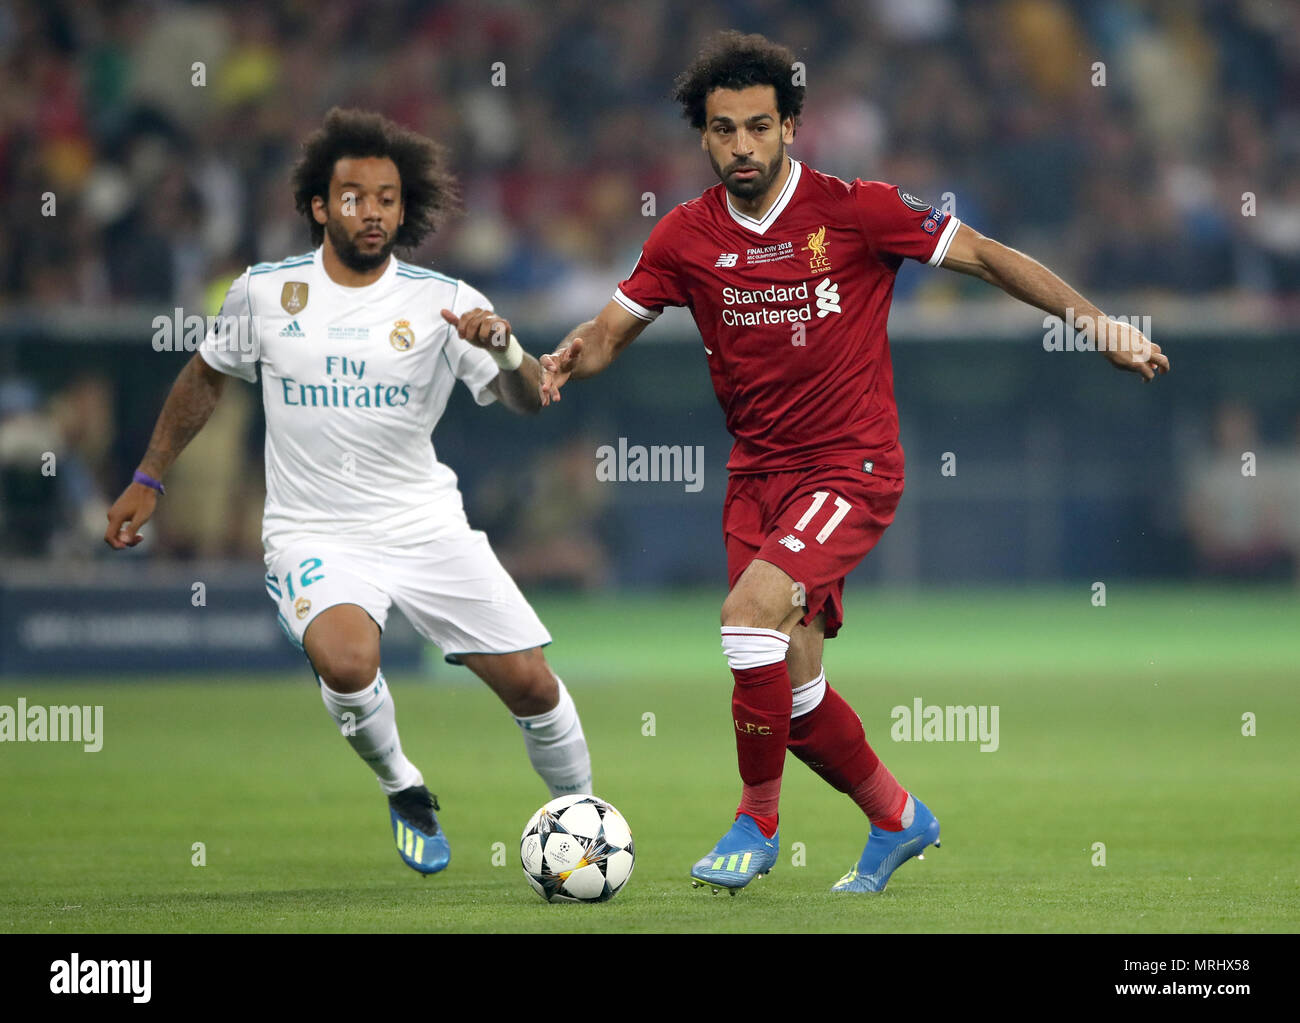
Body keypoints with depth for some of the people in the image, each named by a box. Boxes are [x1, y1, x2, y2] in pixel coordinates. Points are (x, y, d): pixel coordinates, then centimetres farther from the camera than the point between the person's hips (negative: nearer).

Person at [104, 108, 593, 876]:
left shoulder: (442, 301, -4)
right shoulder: (265, 292, 0)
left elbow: (528, 401, -10)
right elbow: (206, 377, 17)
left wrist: (504, 351, -32)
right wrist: (148, 480, 17)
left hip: (426, 525, 1)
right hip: (314, 535, -1)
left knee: (530, 682, -4)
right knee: (348, 662, -31)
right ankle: (404, 791, -2)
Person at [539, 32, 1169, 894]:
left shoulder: (855, 210, -10)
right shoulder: (688, 237, 1)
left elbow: (988, 258, -2)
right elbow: (611, 332, 9)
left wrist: (1099, 325, -6)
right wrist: (573, 355, -15)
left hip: (851, 468, -5)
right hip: (758, 475, 5)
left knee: (751, 611, -26)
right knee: (793, 691, 4)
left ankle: (759, 821, -8)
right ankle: (897, 820, 30)